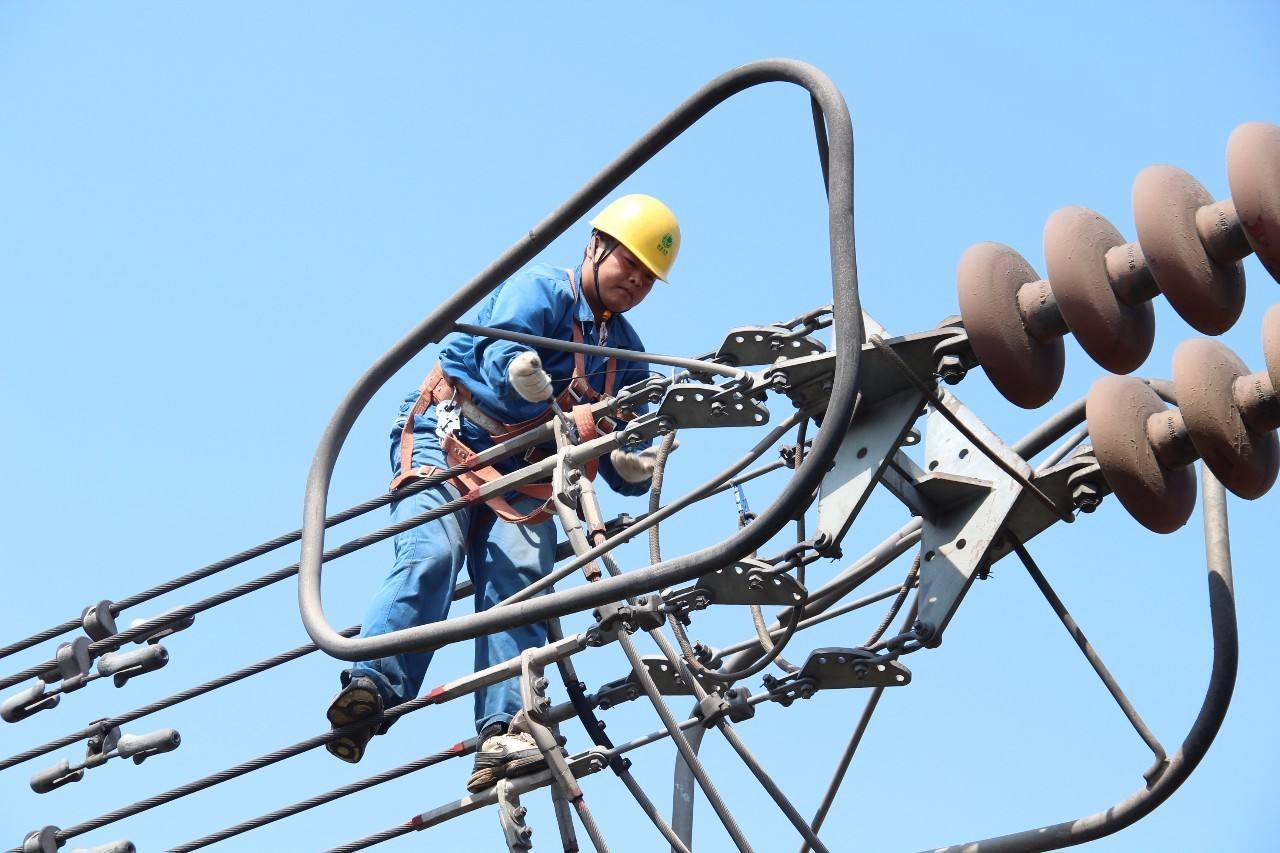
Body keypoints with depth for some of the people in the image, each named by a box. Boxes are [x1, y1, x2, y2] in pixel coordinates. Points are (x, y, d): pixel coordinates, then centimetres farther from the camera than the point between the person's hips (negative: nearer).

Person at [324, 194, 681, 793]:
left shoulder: (627, 355, 18)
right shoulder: (540, 290, -1)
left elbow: (617, 458, 11)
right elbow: (501, 353, -21)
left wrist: (632, 467, -11)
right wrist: (522, 377, -40)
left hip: (522, 476, 5)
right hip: (448, 440, -4)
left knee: (520, 573, -20)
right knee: (432, 553, -28)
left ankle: (503, 733, -31)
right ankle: (371, 686, -37)